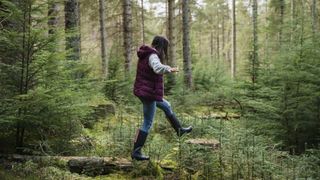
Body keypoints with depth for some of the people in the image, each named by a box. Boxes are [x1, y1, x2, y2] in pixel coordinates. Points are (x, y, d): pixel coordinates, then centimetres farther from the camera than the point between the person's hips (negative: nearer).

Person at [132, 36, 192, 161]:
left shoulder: (145, 55, 9)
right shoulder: (152, 56, -20)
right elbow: (158, 68, -41)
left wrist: (166, 68, 20)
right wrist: (170, 69, -23)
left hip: (142, 92, 10)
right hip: (149, 94, -10)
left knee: (166, 106, 27)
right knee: (147, 124, 0)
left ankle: (179, 130, 44)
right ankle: (136, 152, 6)